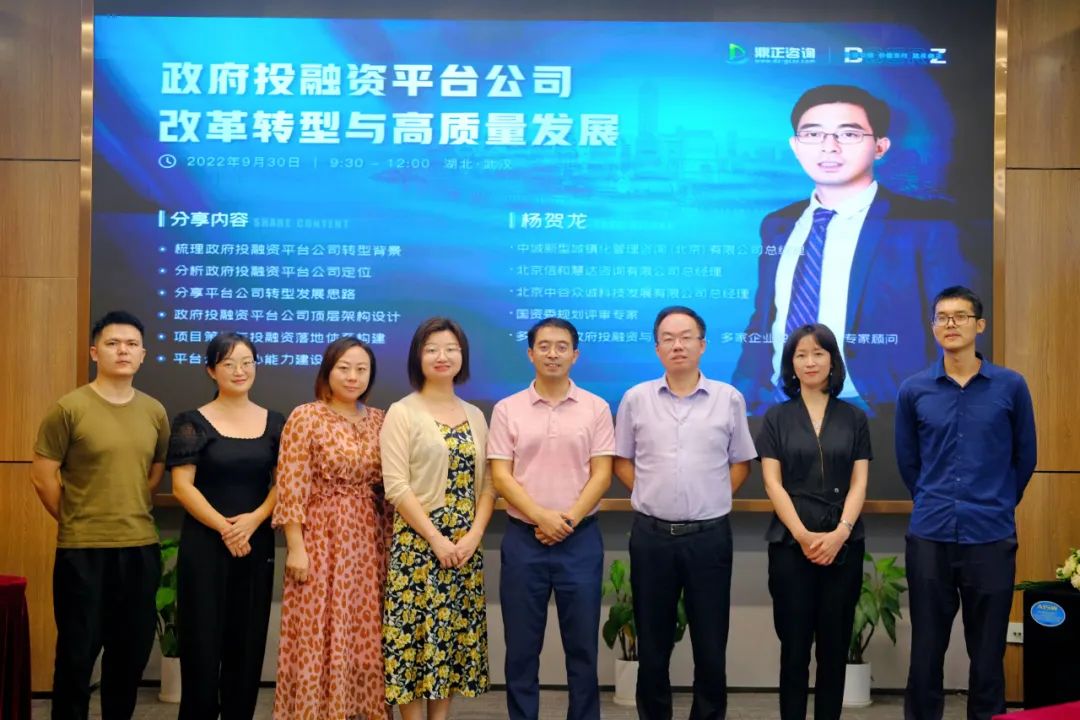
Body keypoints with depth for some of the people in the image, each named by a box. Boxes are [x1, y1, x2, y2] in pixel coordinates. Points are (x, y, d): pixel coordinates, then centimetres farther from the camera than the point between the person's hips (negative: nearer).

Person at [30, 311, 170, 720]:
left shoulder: (155, 413, 6)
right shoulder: (69, 409, -8)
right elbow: (42, 477, -6)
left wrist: (132, 516, 11)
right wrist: (74, 521, 2)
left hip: (141, 548, 5)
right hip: (82, 550, -4)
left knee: (132, 652, 12)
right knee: (77, 654, 4)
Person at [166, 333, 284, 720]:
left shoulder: (275, 422, 8)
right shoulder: (192, 422, -1)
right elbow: (182, 486, -7)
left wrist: (254, 519, -12)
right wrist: (224, 528, -14)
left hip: (257, 544, 3)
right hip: (204, 544, -3)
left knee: (247, 643, 6)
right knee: (202, 642, -1)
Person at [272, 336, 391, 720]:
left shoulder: (380, 421, 8)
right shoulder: (305, 418, -6)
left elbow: (388, 486, 12)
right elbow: (291, 488, -9)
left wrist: (390, 538, 9)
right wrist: (295, 547, -13)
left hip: (368, 540, 4)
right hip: (321, 538, -4)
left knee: (365, 633, 9)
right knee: (319, 633, 0)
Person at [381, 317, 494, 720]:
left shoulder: (475, 416, 11)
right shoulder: (402, 413, -3)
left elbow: (486, 484, 7)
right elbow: (396, 487, -10)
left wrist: (473, 537, -7)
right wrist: (436, 539, -14)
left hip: (466, 545, 5)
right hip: (417, 543, -4)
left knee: (455, 634, 7)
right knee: (415, 633, -3)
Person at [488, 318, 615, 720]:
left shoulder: (596, 409, 3)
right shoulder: (507, 410, 3)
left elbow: (601, 475, -1)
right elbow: (500, 476, -3)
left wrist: (568, 519, -13)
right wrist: (541, 517, -15)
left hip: (580, 540, 0)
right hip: (523, 539, 0)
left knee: (582, 645, 6)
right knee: (521, 647, 6)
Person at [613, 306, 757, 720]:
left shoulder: (729, 399, 1)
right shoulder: (636, 399, 2)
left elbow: (741, 463, 10)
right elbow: (621, 460, 11)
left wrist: (712, 499, 1)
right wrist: (649, 495, 1)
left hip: (709, 535, 0)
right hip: (651, 535, 1)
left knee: (710, 642, 6)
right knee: (652, 642, 10)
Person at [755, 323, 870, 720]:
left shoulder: (854, 417, 8)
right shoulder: (777, 417, 5)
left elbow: (859, 483, 3)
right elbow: (773, 483, -1)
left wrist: (840, 532, -12)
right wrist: (803, 534, -13)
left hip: (843, 544, 1)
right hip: (790, 543, -1)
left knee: (835, 645, 6)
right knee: (795, 645, 1)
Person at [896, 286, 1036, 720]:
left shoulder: (1011, 386, -1)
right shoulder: (914, 390, 1)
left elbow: (1024, 457, 10)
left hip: (991, 537, -1)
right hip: (929, 537, 1)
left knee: (988, 651, 8)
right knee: (926, 650, 7)